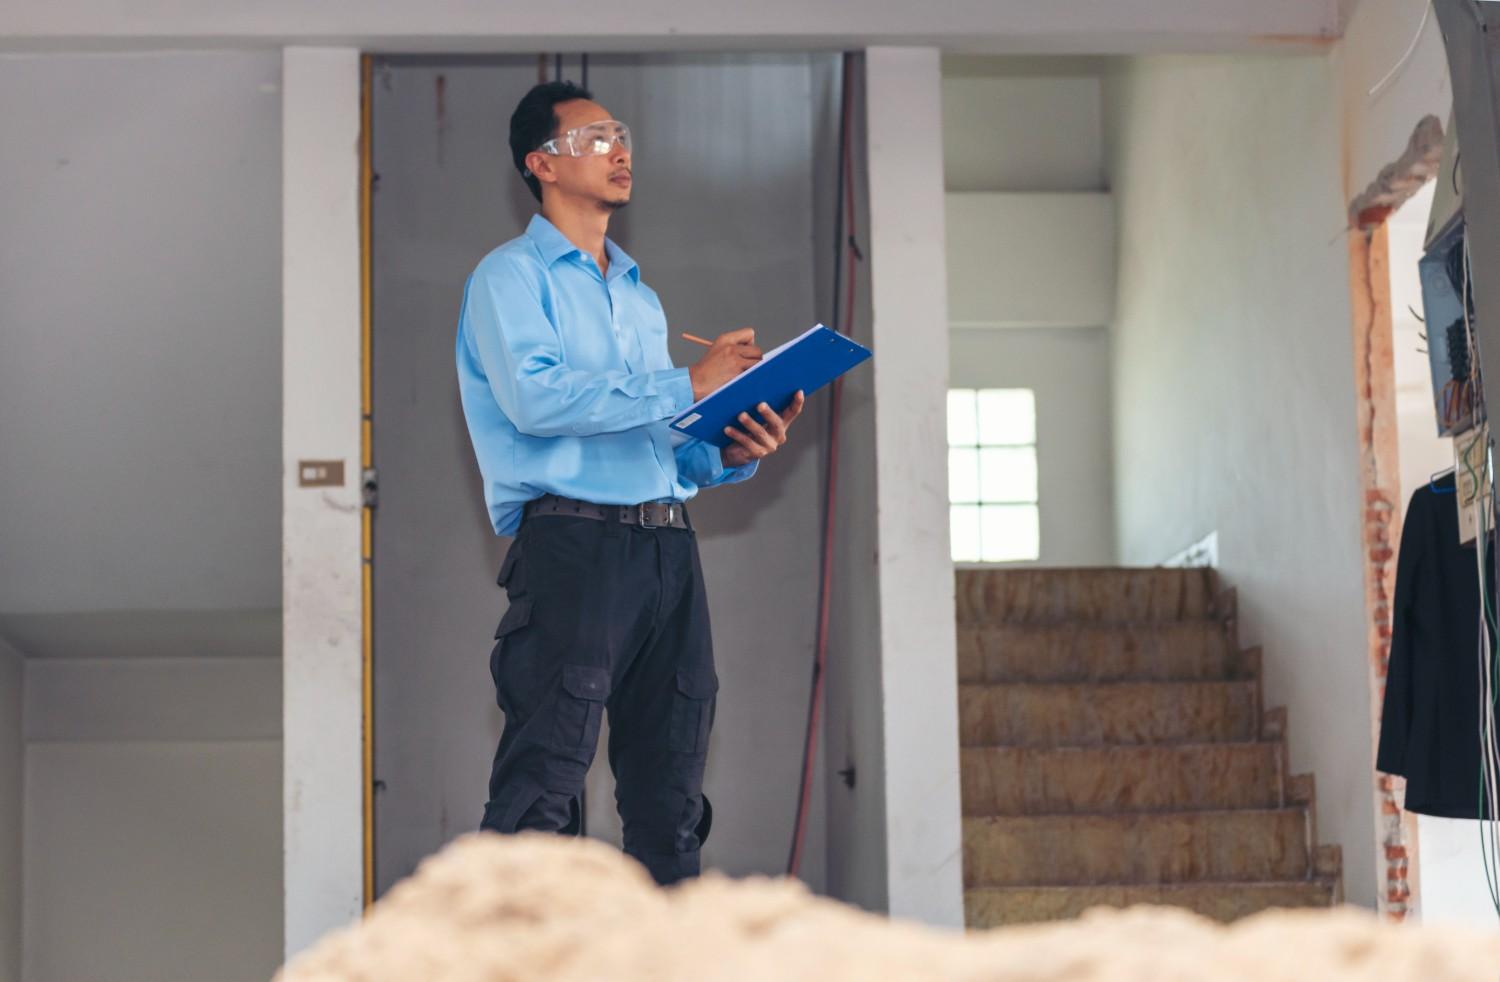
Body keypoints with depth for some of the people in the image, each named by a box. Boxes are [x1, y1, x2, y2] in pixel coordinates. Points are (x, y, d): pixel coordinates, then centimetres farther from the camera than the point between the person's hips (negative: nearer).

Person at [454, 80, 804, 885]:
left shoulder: (640, 296, 26)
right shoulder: (511, 275, 3)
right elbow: (535, 396, -15)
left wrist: (727, 455, 2)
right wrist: (686, 387, -12)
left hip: (667, 545, 7)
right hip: (572, 543, -7)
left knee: (670, 801, 6)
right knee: (543, 790, -12)